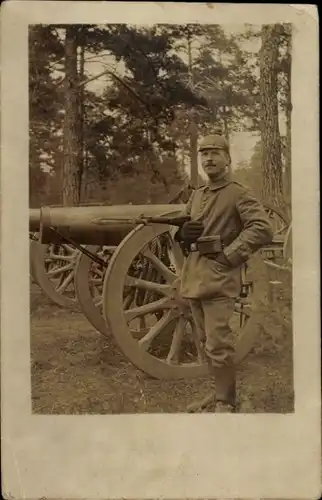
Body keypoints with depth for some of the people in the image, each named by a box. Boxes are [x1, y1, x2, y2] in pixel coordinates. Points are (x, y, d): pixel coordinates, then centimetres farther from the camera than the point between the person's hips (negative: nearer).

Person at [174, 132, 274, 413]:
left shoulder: (239, 194, -4)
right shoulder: (196, 196, 17)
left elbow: (263, 230, -15)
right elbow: (182, 231, 24)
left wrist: (229, 256, -16)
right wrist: (183, 233, 0)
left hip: (219, 279, -7)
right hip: (194, 278, 8)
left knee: (218, 345, -8)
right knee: (207, 343, 14)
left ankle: (226, 403, 7)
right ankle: (222, 393, 28)